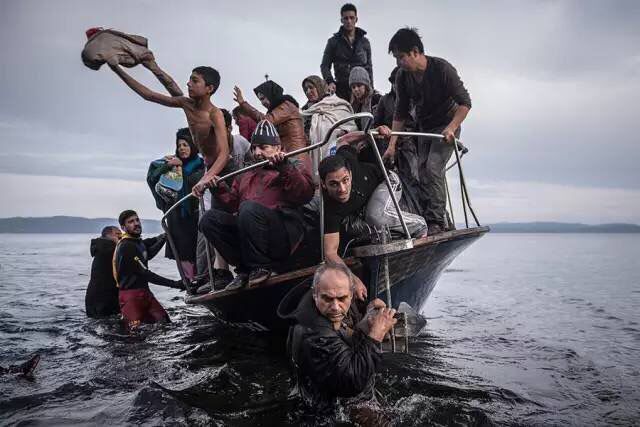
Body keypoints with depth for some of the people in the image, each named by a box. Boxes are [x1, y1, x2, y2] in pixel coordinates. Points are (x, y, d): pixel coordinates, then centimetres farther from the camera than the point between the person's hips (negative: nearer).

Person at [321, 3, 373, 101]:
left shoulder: (365, 42, 16)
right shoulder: (333, 41, 11)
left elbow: (369, 68, 19)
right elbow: (325, 65, 8)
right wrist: (330, 81, -12)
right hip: (341, 89, -2)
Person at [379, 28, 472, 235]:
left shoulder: (442, 69, -23)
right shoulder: (402, 77, -8)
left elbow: (465, 103, -18)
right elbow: (400, 113, -2)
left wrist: (451, 128, -30)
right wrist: (392, 144, -7)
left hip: (446, 127, -6)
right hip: (423, 128, 6)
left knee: (433, 168, -21)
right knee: (422, 171, -1)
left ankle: (437, 221, -17)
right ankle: (426, 219, 5)